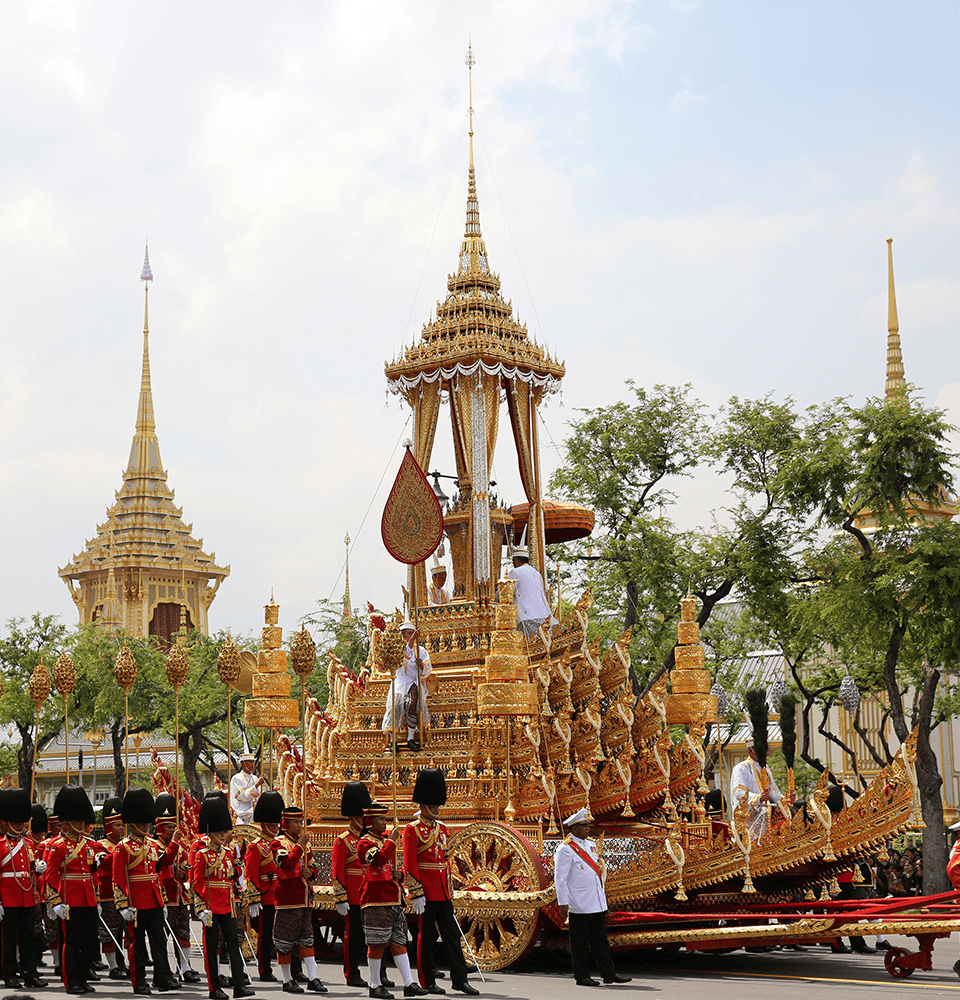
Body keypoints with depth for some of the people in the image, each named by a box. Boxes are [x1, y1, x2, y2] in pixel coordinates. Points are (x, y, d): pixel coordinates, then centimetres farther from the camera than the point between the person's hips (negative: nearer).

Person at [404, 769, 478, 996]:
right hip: (426, 892, -7)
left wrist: (449, 890, 18)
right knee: (427, 937, 1)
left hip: (442, 892, 7)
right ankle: (428, 982, 9)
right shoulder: (413, 830, -7)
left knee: (451, 934, 4)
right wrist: (416, 893, -17)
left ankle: (459, 979, 5)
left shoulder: (442, 828, 15)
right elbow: (409, 865, -12)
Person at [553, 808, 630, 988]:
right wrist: (563, 903, -16)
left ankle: (609, 973, 12)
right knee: (580, 942, 1)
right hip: (579, 905, -7)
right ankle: (582, 976, 8)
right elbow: (560, 879, -12)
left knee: (601, 940, 10)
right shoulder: (566, 849, -10)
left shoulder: (591, 844, 13)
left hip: (598, 904, 7)